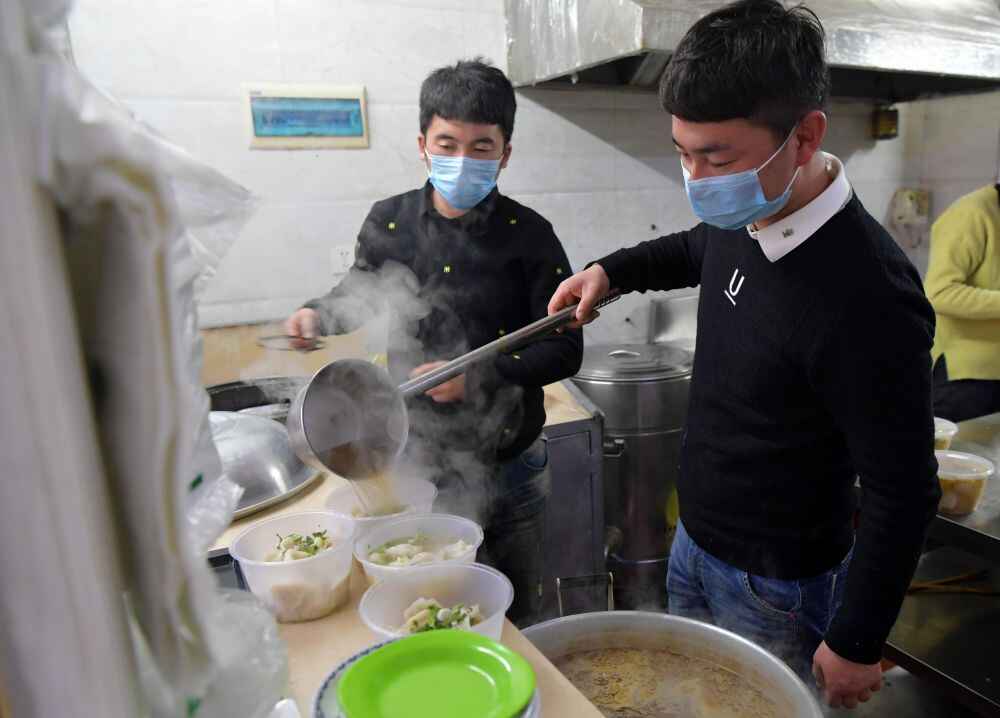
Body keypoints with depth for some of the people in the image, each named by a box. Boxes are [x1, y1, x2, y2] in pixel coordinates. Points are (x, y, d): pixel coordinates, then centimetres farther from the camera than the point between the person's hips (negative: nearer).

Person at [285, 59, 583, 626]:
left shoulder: (529, 236, -9)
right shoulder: (389, 223, -2)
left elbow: (565, 350, -9)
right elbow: (360, 293, 16)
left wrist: (478, 376, -20)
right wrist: (320, 315, -4)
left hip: (510, 467, -1)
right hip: (417, 461, 2)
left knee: (519, 617, 18)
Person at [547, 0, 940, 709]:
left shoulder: (868, 298, -32)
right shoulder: (740, 218, -8)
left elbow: (902, 494, -22)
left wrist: (855, 645, -12)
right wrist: (611, 270, 3)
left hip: (774, 591, -7)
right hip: (694, 543, 7)